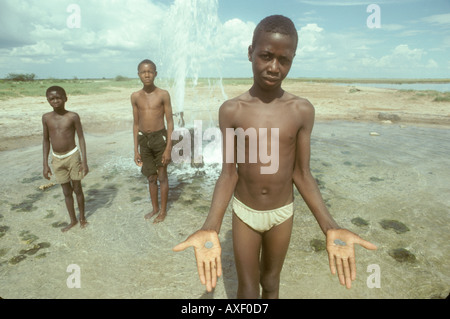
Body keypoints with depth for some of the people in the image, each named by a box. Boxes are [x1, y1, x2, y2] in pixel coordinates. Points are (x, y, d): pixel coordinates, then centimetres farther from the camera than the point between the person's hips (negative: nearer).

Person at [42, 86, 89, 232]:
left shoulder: (73, 116, -9)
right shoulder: (46, 117, 0)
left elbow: (81, 138, -6)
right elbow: (46, 140, 7)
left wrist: (84, 161, -12)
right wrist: (45, 164, 5)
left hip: (72, 156, -3)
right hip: (57, 159, 3)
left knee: (77, 189, 8)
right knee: (66, 192, 13)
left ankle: (82, 218, 28)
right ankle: (73, 220, 28)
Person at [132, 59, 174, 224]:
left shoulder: (163, 94, -7)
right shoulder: (135, 96, 4)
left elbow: (170, 122, -7)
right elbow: (136, 124, 9)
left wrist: (168, 148, -13)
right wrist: (136, 150, 7)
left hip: (160, 138, -4)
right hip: (144, 140, 4)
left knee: (162, 177, 7)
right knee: (151, 178, 15)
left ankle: (163, 210, 24)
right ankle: (155, 208, 33)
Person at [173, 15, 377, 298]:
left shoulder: (302, 110, -11)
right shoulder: (231, 110, -13)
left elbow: (302, 174, -8)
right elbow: (228, 173, -13)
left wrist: (331, 229, -22)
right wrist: (210, 229, -28)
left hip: (282, 213, 1)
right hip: (244, 212, 0)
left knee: (270, 282, 21)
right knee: (248, 291, 13)